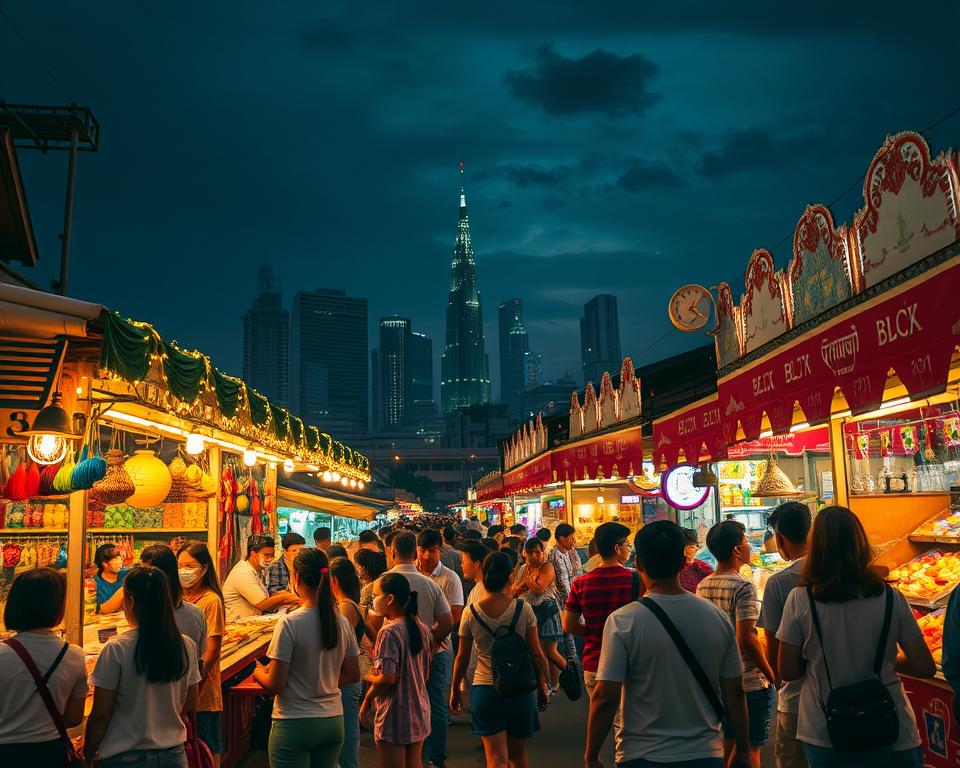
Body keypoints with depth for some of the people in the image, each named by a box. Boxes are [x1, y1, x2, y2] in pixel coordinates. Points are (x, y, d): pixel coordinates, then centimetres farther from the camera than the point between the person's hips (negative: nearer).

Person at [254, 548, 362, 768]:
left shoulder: (289, 623, -17)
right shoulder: (342, 623, -1)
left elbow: (275, 684, -14)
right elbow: (353, 675, 7)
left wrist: (258, 673, 6)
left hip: (295, 725, -5)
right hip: (333, 722, 5)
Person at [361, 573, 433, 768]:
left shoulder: (389, 631, -19)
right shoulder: (422, 628, 5)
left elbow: (387, 678, -23)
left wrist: (367, 692, -7)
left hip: (394, 715, -7)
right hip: (419, 709, 8)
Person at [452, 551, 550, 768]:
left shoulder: (471, 613, -7)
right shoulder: (524, 609, -9)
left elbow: (462, 657, 0)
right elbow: (537, 654, -5)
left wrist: (455, 689, 14)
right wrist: (542, 684, 11)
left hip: (485, 689, -1)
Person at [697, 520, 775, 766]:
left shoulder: (703, 586, 5)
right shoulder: (743, 587, -17)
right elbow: (746, 639, -23)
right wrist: (772, 676, -12)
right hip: (749, 682, -7)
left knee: (727, 746, 18)